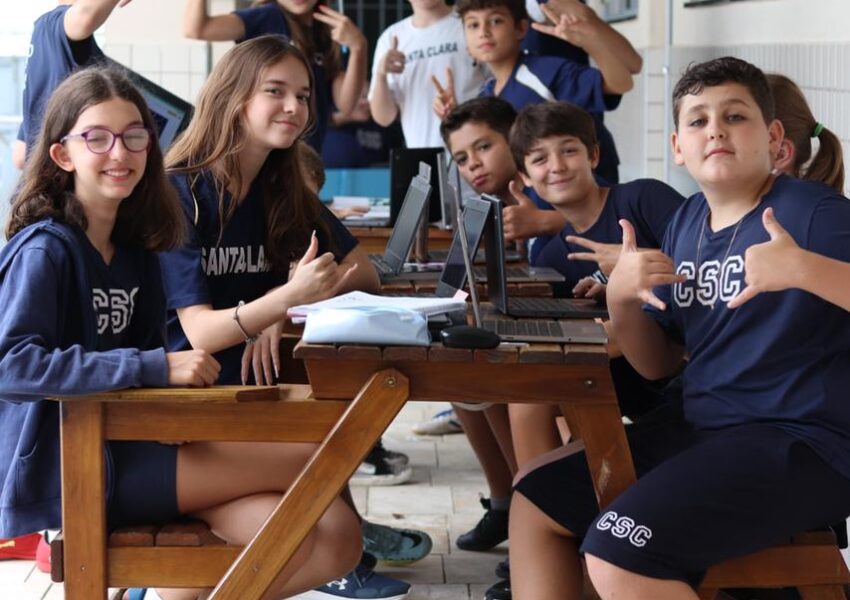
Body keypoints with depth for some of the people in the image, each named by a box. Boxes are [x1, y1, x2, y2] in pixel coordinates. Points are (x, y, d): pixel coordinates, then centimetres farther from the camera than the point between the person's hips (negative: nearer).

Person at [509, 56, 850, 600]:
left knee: (617, 553, -25)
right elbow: (657, 364, 16)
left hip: (800, 442, -9)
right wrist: (620, 299, -4)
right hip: (705, 429, 9)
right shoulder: (687, 220, 11)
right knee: (535, 503, 13)